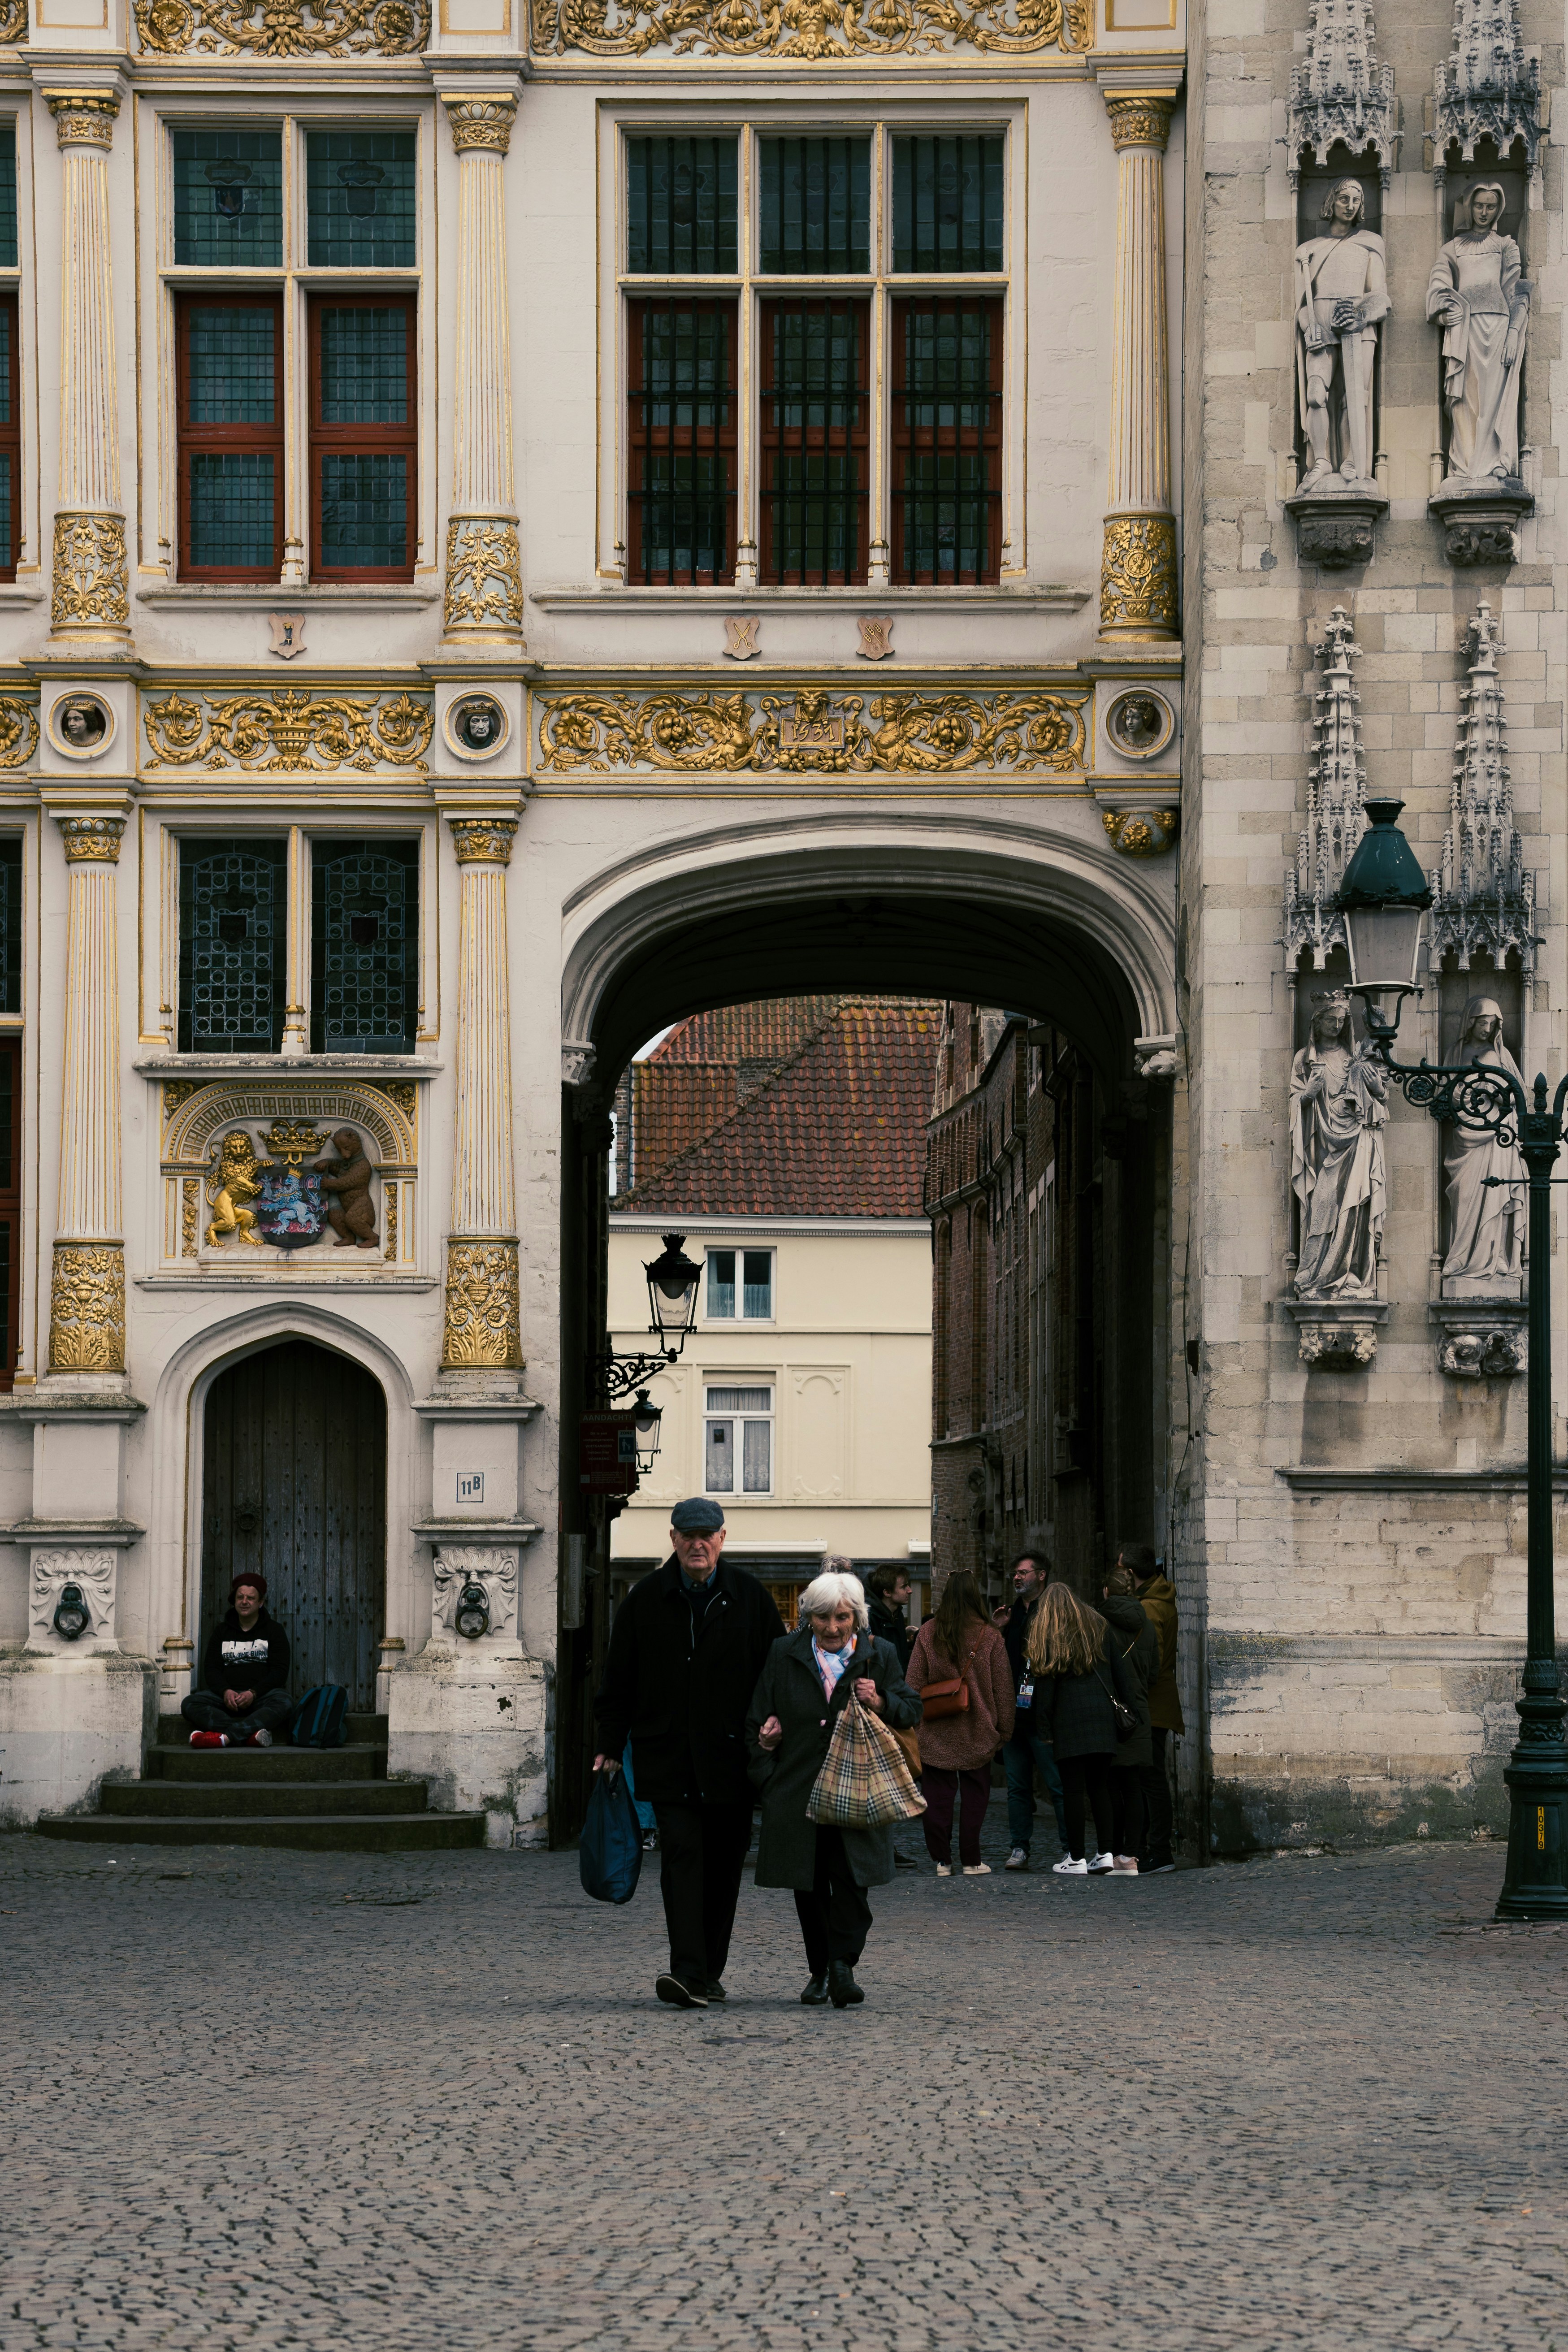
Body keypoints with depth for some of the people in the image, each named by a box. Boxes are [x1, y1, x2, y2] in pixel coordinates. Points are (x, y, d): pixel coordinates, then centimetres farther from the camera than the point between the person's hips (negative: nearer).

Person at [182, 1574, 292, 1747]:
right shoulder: (221, 1632, 19)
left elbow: (279, 1671, 1)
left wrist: (253, 1693, -16)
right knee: (189, 1704, -26)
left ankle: (224, 1737, -52)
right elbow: (211, 1669, 9)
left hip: (262, 1694, -2)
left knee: (282, 1704, -38)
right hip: (227, 1695, 2)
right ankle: (252, 1735, -44)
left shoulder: (274, 1630, 11)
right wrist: (225, 1691, -13)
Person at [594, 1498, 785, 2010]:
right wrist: (610, 1747, 5)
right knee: (682, 1854, -13)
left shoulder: (750, 1597, 5)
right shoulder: (645, 1599, 4)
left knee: (723, 1864, 7)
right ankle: (688, 1973, -21)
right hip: (667, 1755, -2)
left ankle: (709, 1972, 19)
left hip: (731, 1755, 2)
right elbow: (618, 1678, 8)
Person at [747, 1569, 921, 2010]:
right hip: (798, 1789, 1)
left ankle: (843, 1965, -10)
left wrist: (881, 1703, -11)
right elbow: (758, 1721, 10)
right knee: (809, 1887, 6)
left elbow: (911, 1712, 10)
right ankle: (819, 1972, 15)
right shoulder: (784, 1655, 6)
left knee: (850, 1879, -14)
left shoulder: (880, 1655, 5)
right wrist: (767, 1780, 0)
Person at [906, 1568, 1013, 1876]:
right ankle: (970, 1861, 7)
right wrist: (1004, 1729, 8)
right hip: (977, 1733, -1)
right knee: (974, 1794, 7)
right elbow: (1003, 1687, 0)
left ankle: (942, 1861, 6)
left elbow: (914, 1684, 1)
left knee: (938, 1794, 5)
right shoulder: (990, 1636, -5)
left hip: (935, 1732, 1)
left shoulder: (927, 1633, -3)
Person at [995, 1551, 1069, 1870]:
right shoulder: (1012, 1614, 17)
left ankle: (1071, 1848, -3)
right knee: (1017, 1785, 7)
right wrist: (997, 1631, 4)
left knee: (1057, 1784, -6)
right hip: (1014, 1712, 7)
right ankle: (1020, 1848, 11)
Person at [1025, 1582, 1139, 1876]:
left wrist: (1045, 1729, -2)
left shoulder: (1046, 1636, 0)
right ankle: (1106, 1853, 5)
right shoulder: (1100, 1628, 11)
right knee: (1100, 1787, 11)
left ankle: (1076, 1858, -2)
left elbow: (1044, 1686, -4)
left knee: (1074, 1790, -2)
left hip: (1069, 1720, -4)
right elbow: (1121, 1674, 9)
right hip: (1104, 1718, 4)